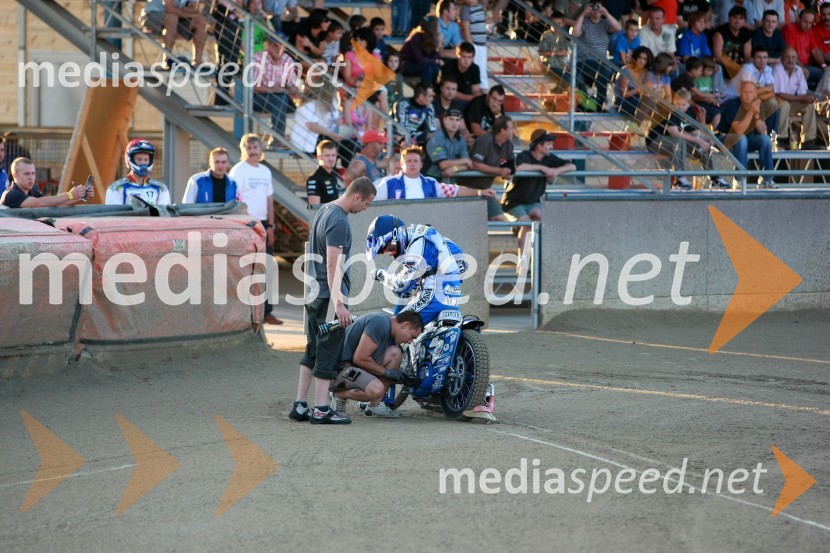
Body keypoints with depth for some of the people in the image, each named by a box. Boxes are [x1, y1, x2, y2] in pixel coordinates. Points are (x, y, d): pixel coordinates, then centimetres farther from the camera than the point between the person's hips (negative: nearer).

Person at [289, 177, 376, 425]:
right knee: (328, 352, -4)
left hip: (314, 293, 9)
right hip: (330, 296, -9)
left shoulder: (323, 211, 13)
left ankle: (299, 406, 15)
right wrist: (339, 304, -24)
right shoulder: (339, 222, -17)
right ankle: (321, 410, -3)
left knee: (313, 350, 13)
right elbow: (333, 265, -22)